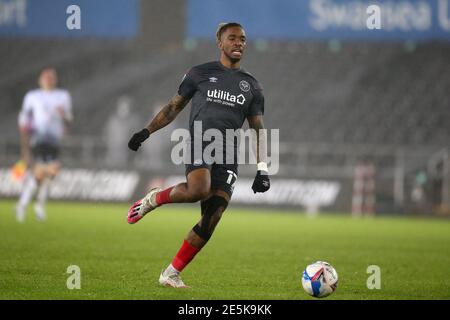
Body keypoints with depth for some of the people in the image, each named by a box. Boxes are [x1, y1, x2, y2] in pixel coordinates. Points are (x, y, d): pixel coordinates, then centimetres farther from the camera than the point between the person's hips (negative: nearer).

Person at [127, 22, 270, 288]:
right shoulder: (200, 74, 12)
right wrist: (147, 132, 7)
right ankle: (154, 199, -4)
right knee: (198, 190, -34)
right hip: (200, 140, -3)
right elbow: (174, 107, 18)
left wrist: (262, 170, 7)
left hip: (228, 154, 3)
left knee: (211, 220, -8)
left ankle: (172, 274, 2)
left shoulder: (252, 86, 19)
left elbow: (258, 130, 18)